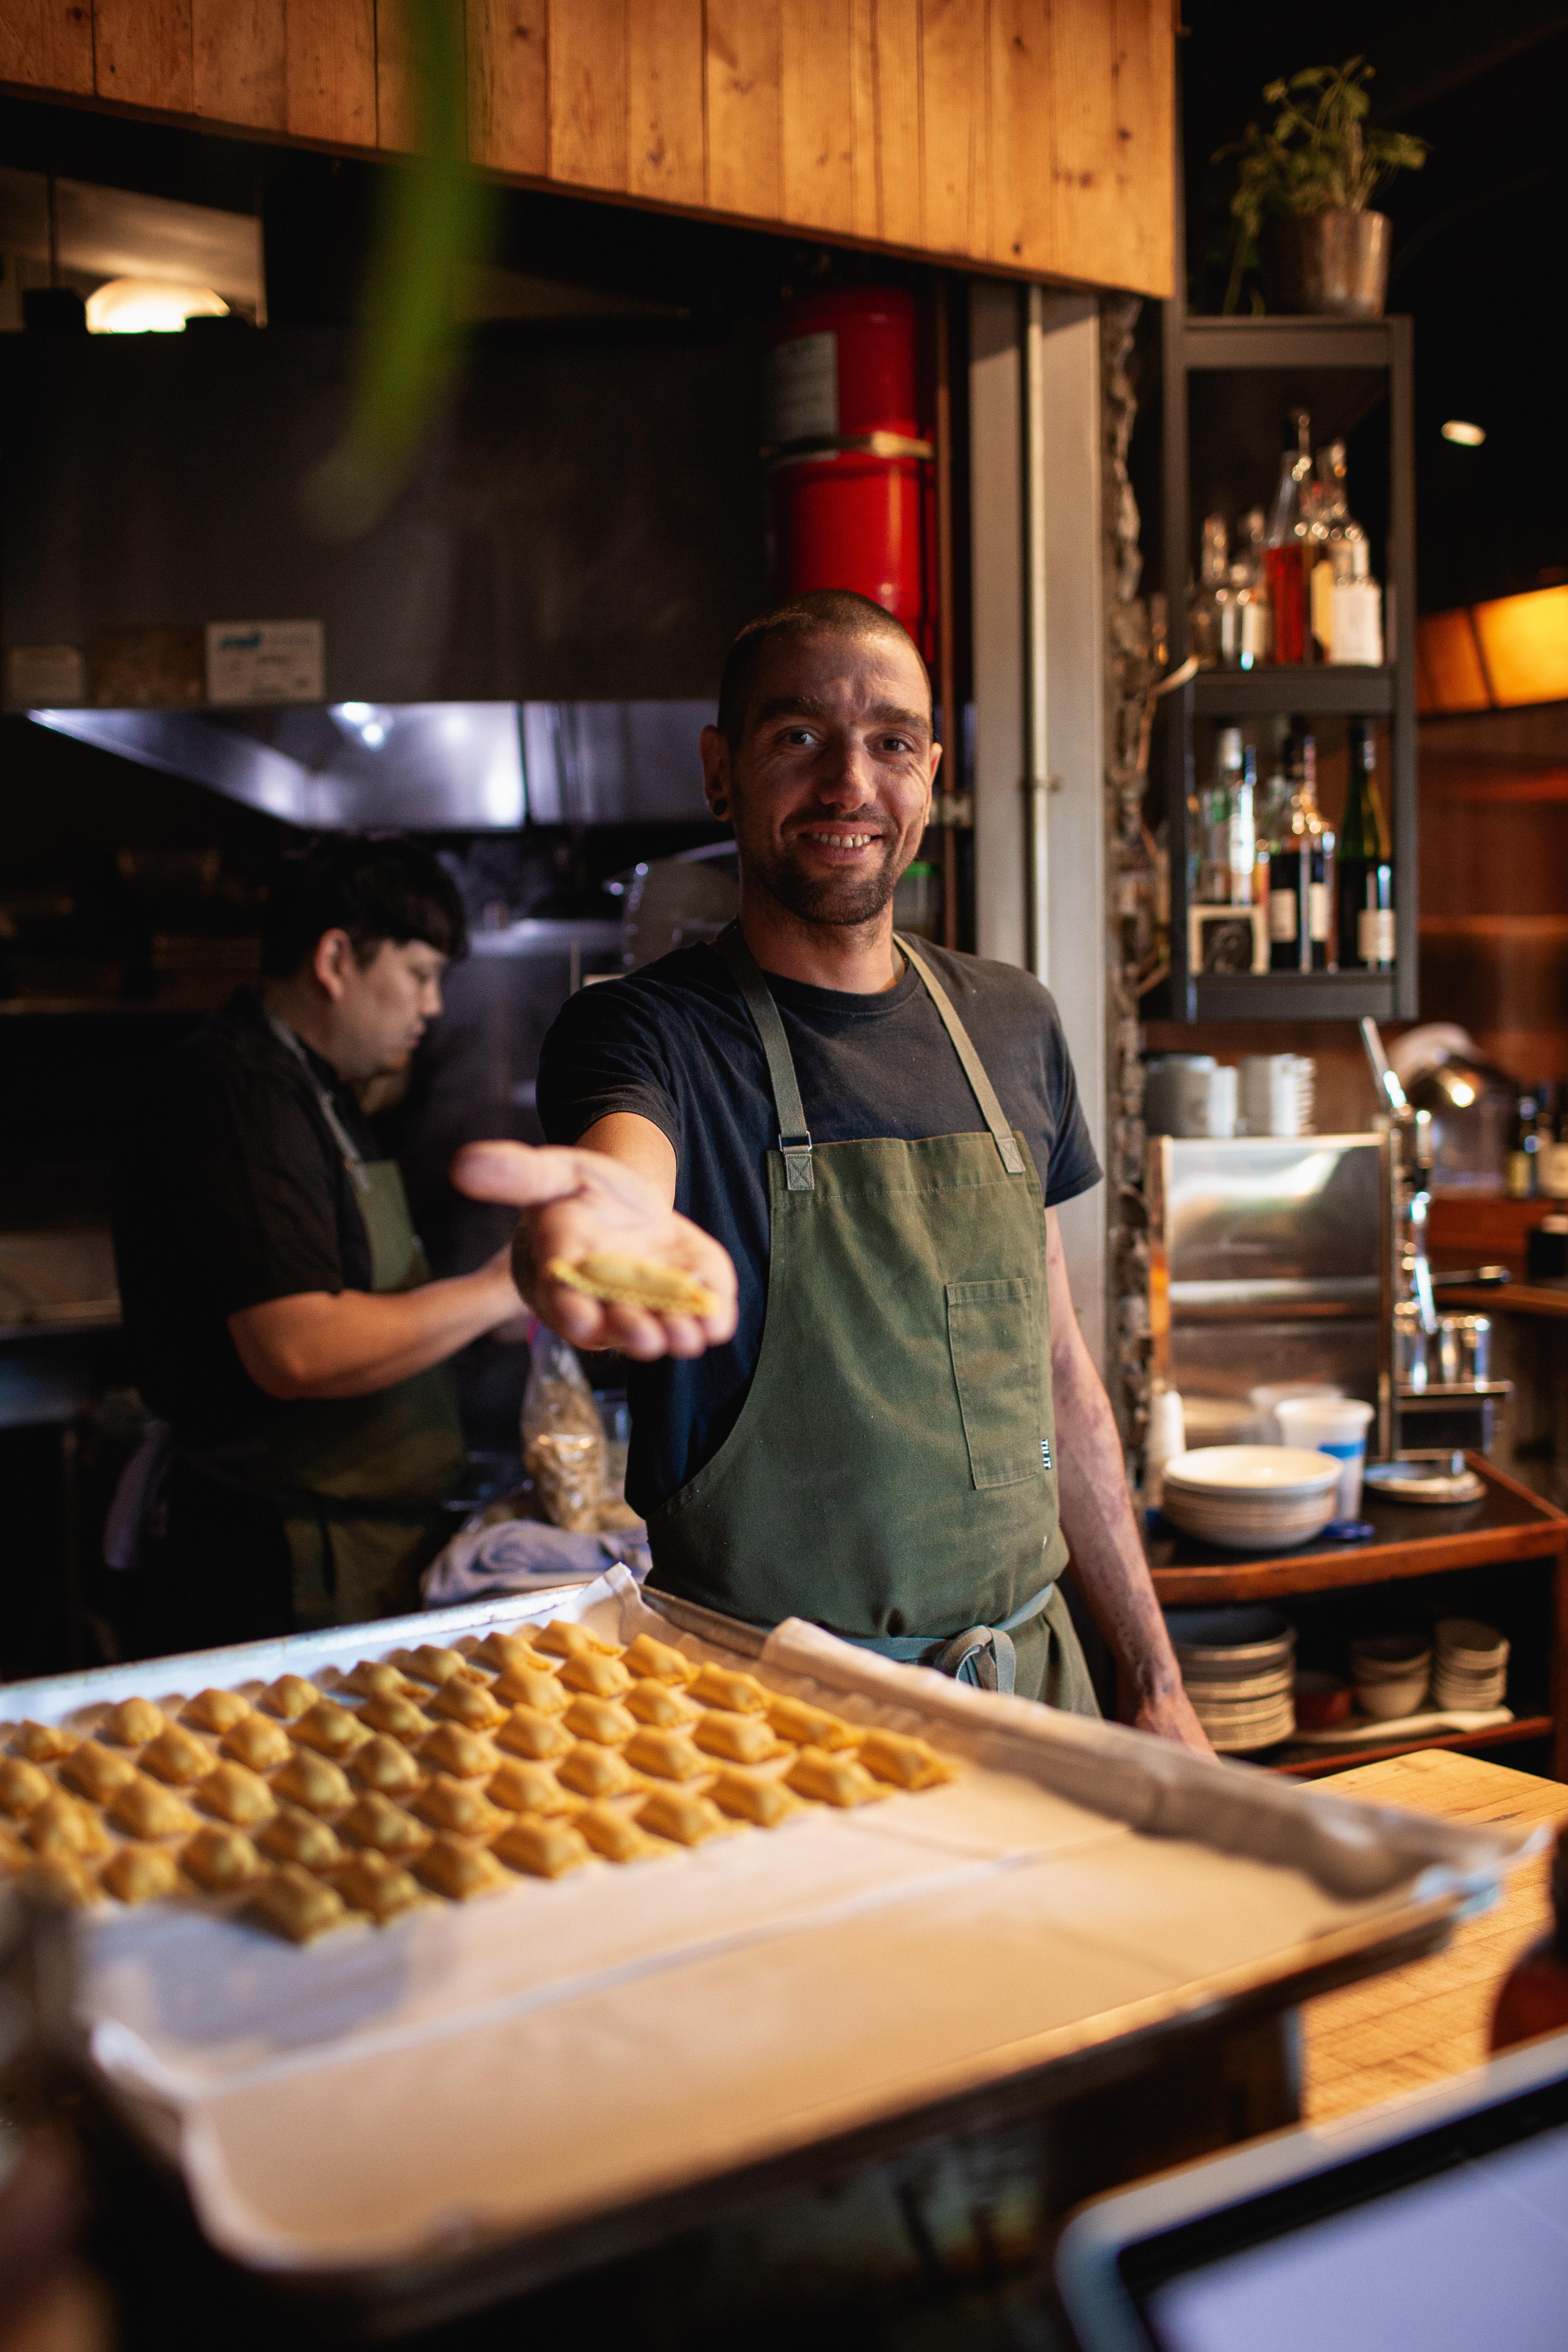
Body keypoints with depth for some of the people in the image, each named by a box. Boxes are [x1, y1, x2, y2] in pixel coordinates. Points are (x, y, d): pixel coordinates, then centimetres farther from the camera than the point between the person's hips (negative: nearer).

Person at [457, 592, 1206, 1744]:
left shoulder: (1011, 1023, 5)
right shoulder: (647, 1029, -10)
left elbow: (1059, 1367, 11)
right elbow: (620, 1161, -35)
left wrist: (1157, 1677, 11)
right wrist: (620, 1234, -59)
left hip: (1029, 1669, 5)